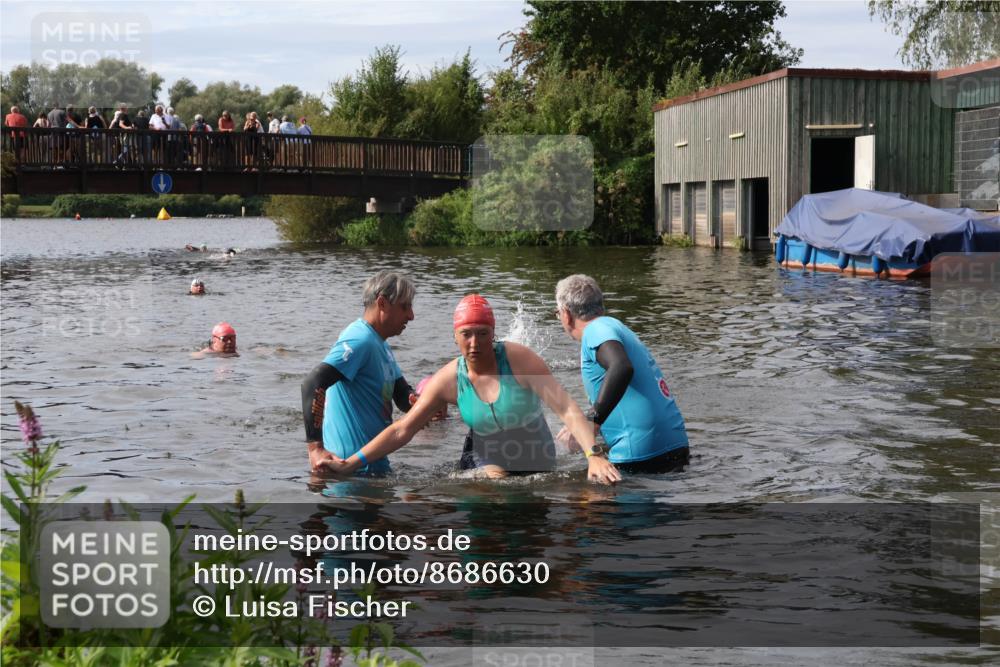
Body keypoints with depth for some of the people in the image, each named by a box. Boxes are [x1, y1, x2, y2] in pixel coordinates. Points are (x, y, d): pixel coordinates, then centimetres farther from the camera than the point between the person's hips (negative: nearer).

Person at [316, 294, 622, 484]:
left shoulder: (517, 358, -23)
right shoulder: (449, 379, -15)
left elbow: (567, 409, -28)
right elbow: (402, 430, -12)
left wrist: (594, 455, -42)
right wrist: (351, 464, -20)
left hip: (537, 459, 0)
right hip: (486, 457, 0)